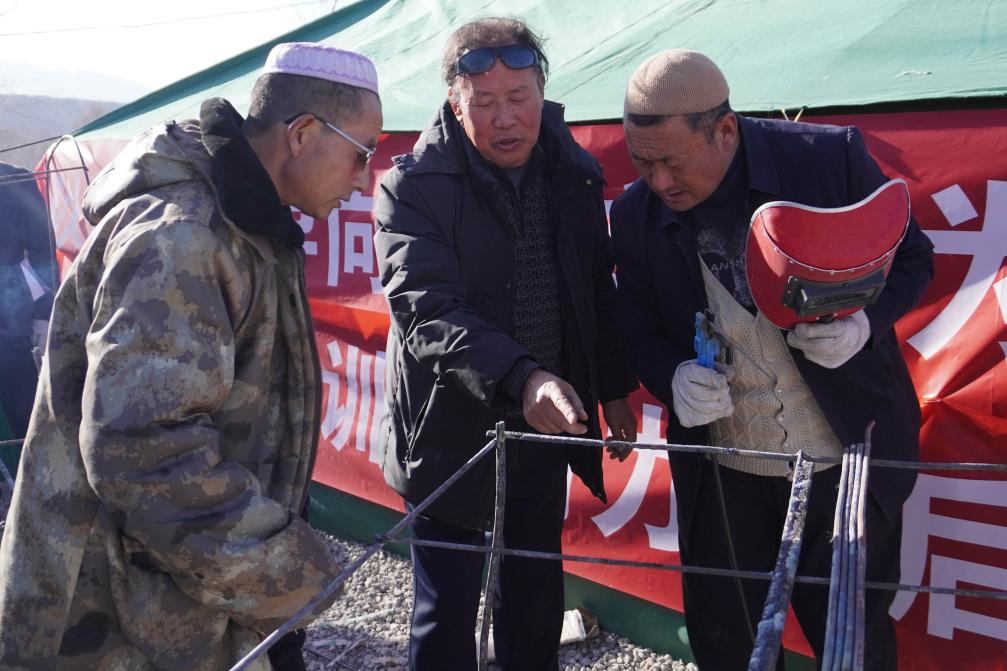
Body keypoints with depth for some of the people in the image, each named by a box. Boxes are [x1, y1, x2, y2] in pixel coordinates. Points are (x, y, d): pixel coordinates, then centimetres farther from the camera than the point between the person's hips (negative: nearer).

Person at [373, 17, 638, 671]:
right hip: (454, 431, -4)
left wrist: (615, 386, 14)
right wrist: (521, 377, -39)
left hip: (546, 422, 5)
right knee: (448, 609, 7)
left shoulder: (576, 174, 1)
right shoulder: (414, 187, -14)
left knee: (537, 599, 18)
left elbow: (598, 291, 12)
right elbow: (428, 312, -26)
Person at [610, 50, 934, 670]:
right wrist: (674, 377, -18)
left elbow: (911, 259, -1)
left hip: (846, 461, -2)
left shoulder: (833, 157, -14)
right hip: (721, 476, 2)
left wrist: (865, 322, -21)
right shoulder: (634, 215, -6)